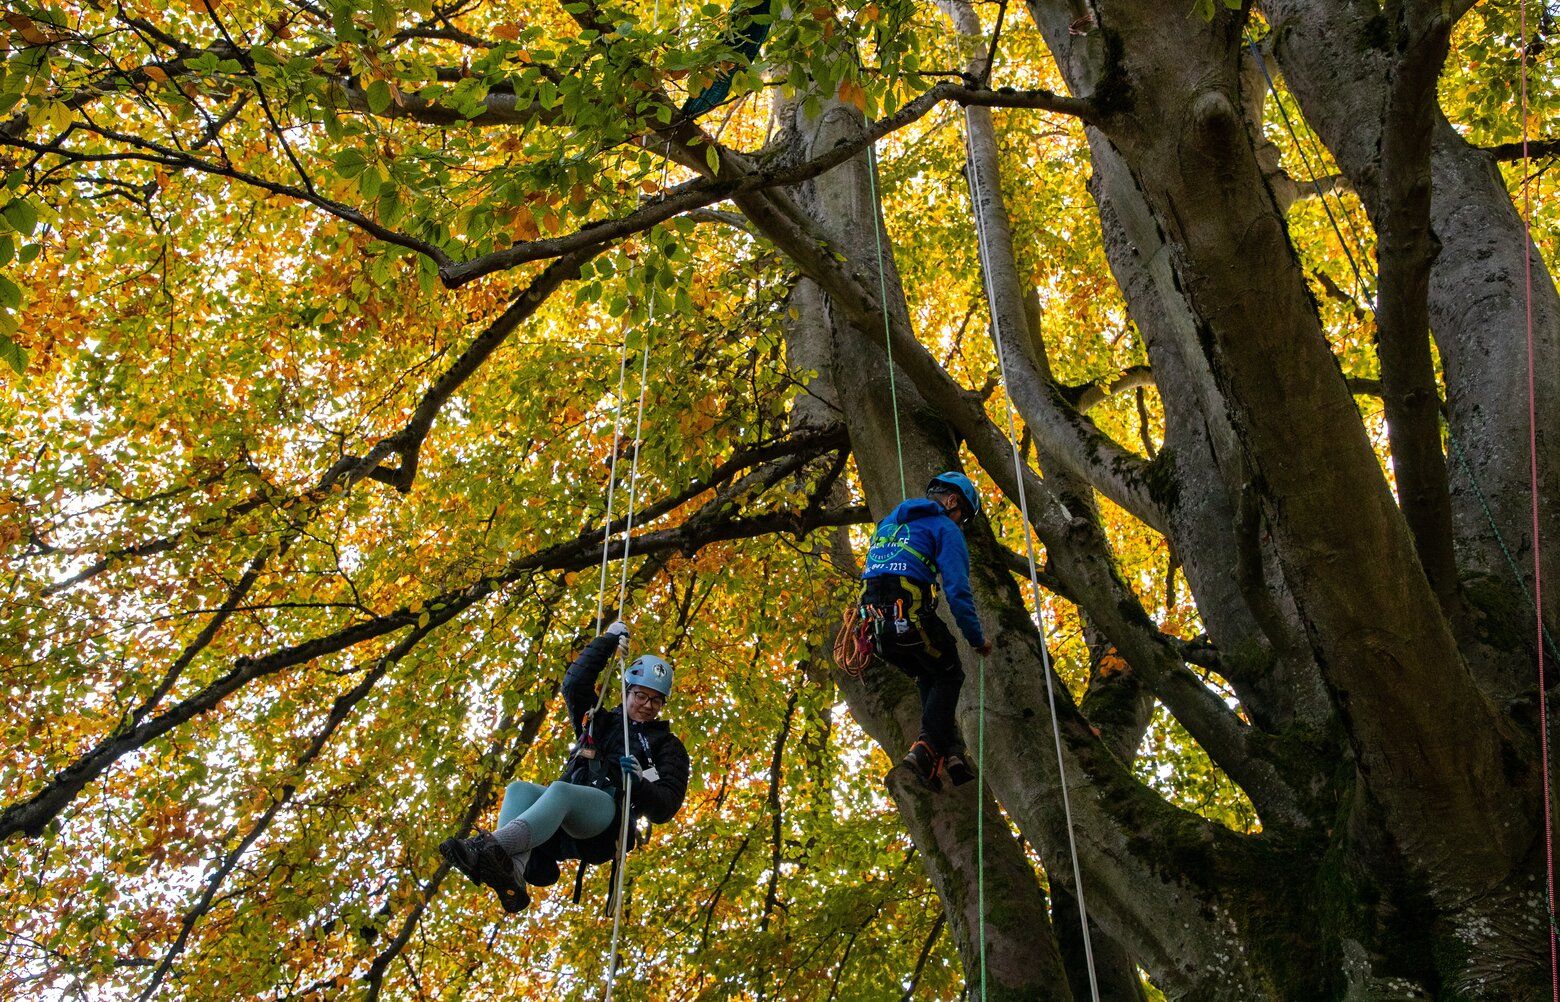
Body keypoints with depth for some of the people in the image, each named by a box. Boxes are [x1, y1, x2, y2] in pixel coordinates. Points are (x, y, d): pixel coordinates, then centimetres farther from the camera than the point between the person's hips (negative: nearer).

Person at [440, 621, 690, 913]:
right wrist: (608, 640, 22)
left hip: (611, 810, -5)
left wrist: (638, 783, -12)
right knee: (519, 790, -29)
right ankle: (512, 879, -56)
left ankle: (493, 846, -69)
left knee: (560, 790, -39)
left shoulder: (667, 745, 22)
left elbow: (665, 808, 9)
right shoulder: (600, 722, 35)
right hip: (563, 821, 5)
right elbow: (575, 684, 20)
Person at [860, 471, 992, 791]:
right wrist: (977, 638, 4)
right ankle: (926, 747, -2)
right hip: (912, 615, -7)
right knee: (948, 676, 15)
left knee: (928, 678, 23)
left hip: (874, 618, 7)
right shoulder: (945, 528, 4)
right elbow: (957, 590, -5)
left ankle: (949, 752, 9)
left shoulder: (887, 523, 28)